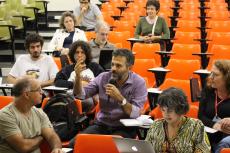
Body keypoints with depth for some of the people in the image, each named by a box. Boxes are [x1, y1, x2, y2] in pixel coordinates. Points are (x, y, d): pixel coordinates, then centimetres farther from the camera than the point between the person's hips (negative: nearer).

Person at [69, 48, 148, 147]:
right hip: (102, 124, 4)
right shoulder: (103, 77, 0)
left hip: (125, 128, -3)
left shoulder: (139, 83, -9)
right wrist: (78, 76, -21)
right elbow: (81, 95, -4)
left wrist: (120, 98, -28)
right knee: (74, 143, -16)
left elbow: (136, 114, -16)